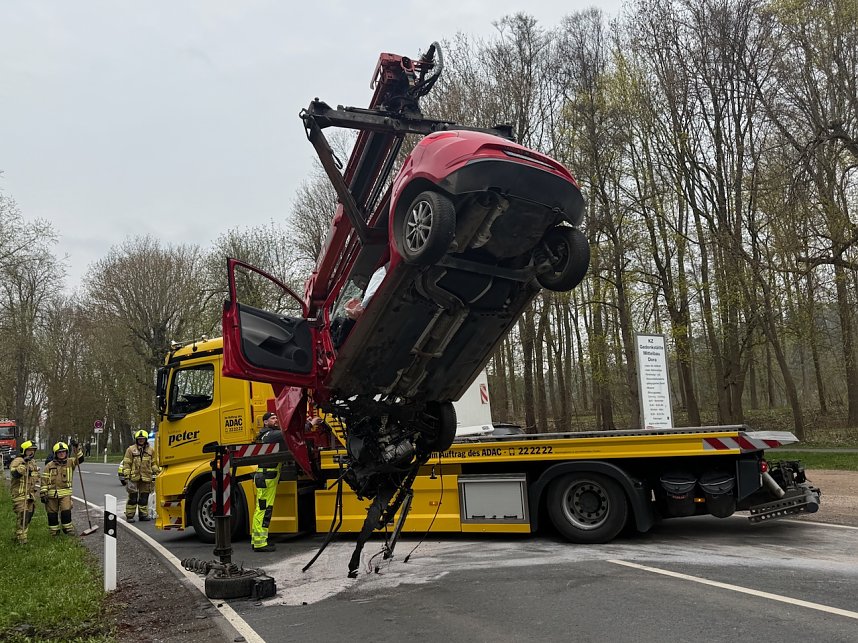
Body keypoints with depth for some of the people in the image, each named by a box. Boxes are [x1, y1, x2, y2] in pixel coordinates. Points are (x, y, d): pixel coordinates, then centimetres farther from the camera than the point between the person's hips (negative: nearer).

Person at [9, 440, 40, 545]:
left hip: (30, 494, 8)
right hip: (19, 494, -8)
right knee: (22, 516, -12)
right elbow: (15, 473, -29)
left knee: (28, 515, 11)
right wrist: (24, 463, -33)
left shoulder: (33, 462, 15)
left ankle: (18, 535, 24)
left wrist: (36, 489, 22)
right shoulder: (18, 461, -11)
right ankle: (21, 537, -7)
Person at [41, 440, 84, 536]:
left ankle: (67, 528, 7)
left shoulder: (70, 462, 5)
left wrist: (76, 448, -23)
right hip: (52, 493, 1)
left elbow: (80, 459, -12)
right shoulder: (49, 466, 4)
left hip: (65, 493, -1)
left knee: (66, 511, -10)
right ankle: (54, 530, 23)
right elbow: (44, 480, 3)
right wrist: (43, 494, -3)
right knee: (52, 513, 8)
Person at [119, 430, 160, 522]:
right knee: (132, 498, -2)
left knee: (144, 498, 8)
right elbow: (126, 464, -1)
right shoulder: (131, 449, 1)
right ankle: (129, 516, 5)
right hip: (134, 477, -3)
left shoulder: (151, 450, 10)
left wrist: (157, 473, 10)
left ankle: (143, 514, 17)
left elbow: (154, 464, 17)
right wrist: (127, 476, -7)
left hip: (146, 478, 3)